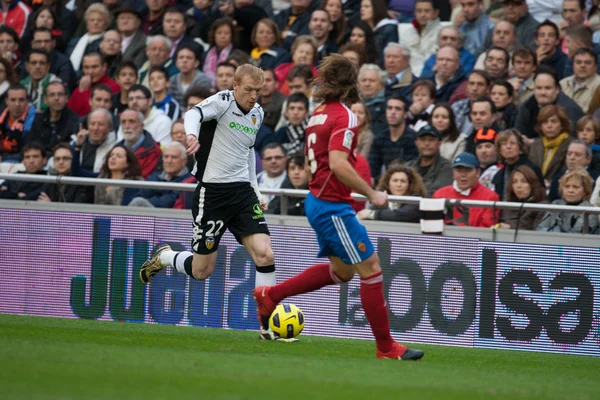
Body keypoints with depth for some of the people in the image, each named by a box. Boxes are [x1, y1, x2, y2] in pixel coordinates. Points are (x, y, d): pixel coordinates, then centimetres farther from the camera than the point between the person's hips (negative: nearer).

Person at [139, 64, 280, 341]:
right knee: (201, 271, 1)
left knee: (264, 255, -12)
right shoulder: (223, 101, -11)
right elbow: (194, 114, -32)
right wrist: (192, 134, -54)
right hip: (212, 192, -6)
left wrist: (255, 190, 25)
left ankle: (268, 326, -6)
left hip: (243, 192, 6)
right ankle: (164, 257, 34)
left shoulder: (257, 113, 11)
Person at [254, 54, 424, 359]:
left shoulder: (320, 113, 12)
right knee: (371, 269, -6)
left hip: (318, 200, 10)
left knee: (341, 270, 22)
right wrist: (371, 194, -20)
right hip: (333, 205, -10)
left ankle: (269, 295, 27)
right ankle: (386, 347, -3)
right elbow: (338, 163, -26)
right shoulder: (344, 116, -16)